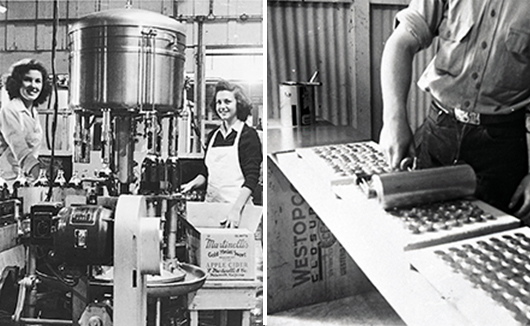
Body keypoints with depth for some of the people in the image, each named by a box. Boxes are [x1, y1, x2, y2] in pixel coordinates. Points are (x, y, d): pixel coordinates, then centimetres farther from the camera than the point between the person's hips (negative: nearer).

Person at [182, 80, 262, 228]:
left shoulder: (248, 135, -6)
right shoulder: (213, 135, 12)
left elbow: (251, 179, -14)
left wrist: (236, 209, -25)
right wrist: (193, 183, 0)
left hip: (237, 204, -5)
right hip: (210, 203, 5)